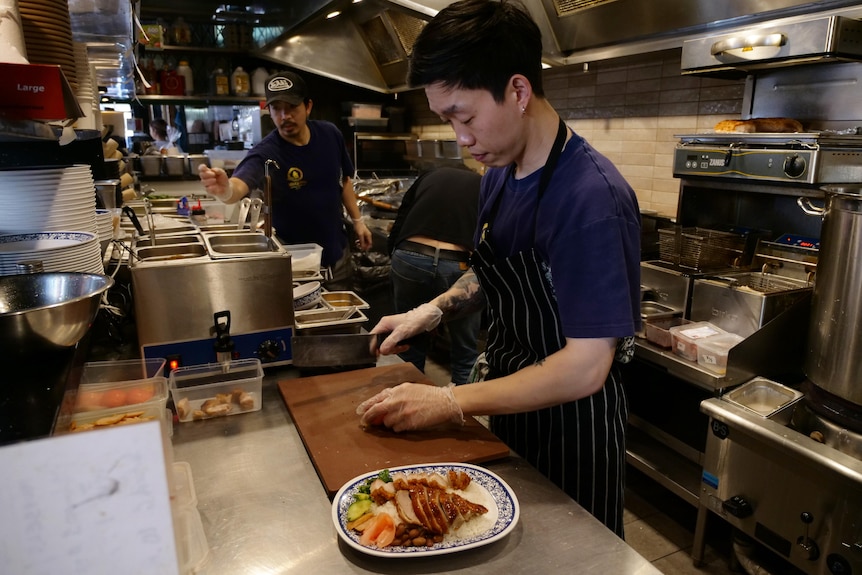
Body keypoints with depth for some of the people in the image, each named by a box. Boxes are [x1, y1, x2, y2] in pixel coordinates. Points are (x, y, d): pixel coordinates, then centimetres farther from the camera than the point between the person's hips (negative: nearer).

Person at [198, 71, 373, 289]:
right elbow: (239, 185, -42)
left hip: (337, 253, 5)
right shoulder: (265, 153, -22)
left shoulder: (330, 134, -6)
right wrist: (226, 190, -64)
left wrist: (357, 220, 9)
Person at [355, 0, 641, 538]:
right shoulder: (499, 174, -1)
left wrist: (450, 402, -25)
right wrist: (433, 310, -2)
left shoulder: (592, 197, -29)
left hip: (572, 423, -7)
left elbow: (584, 368, -29)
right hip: (510, 406, 8)